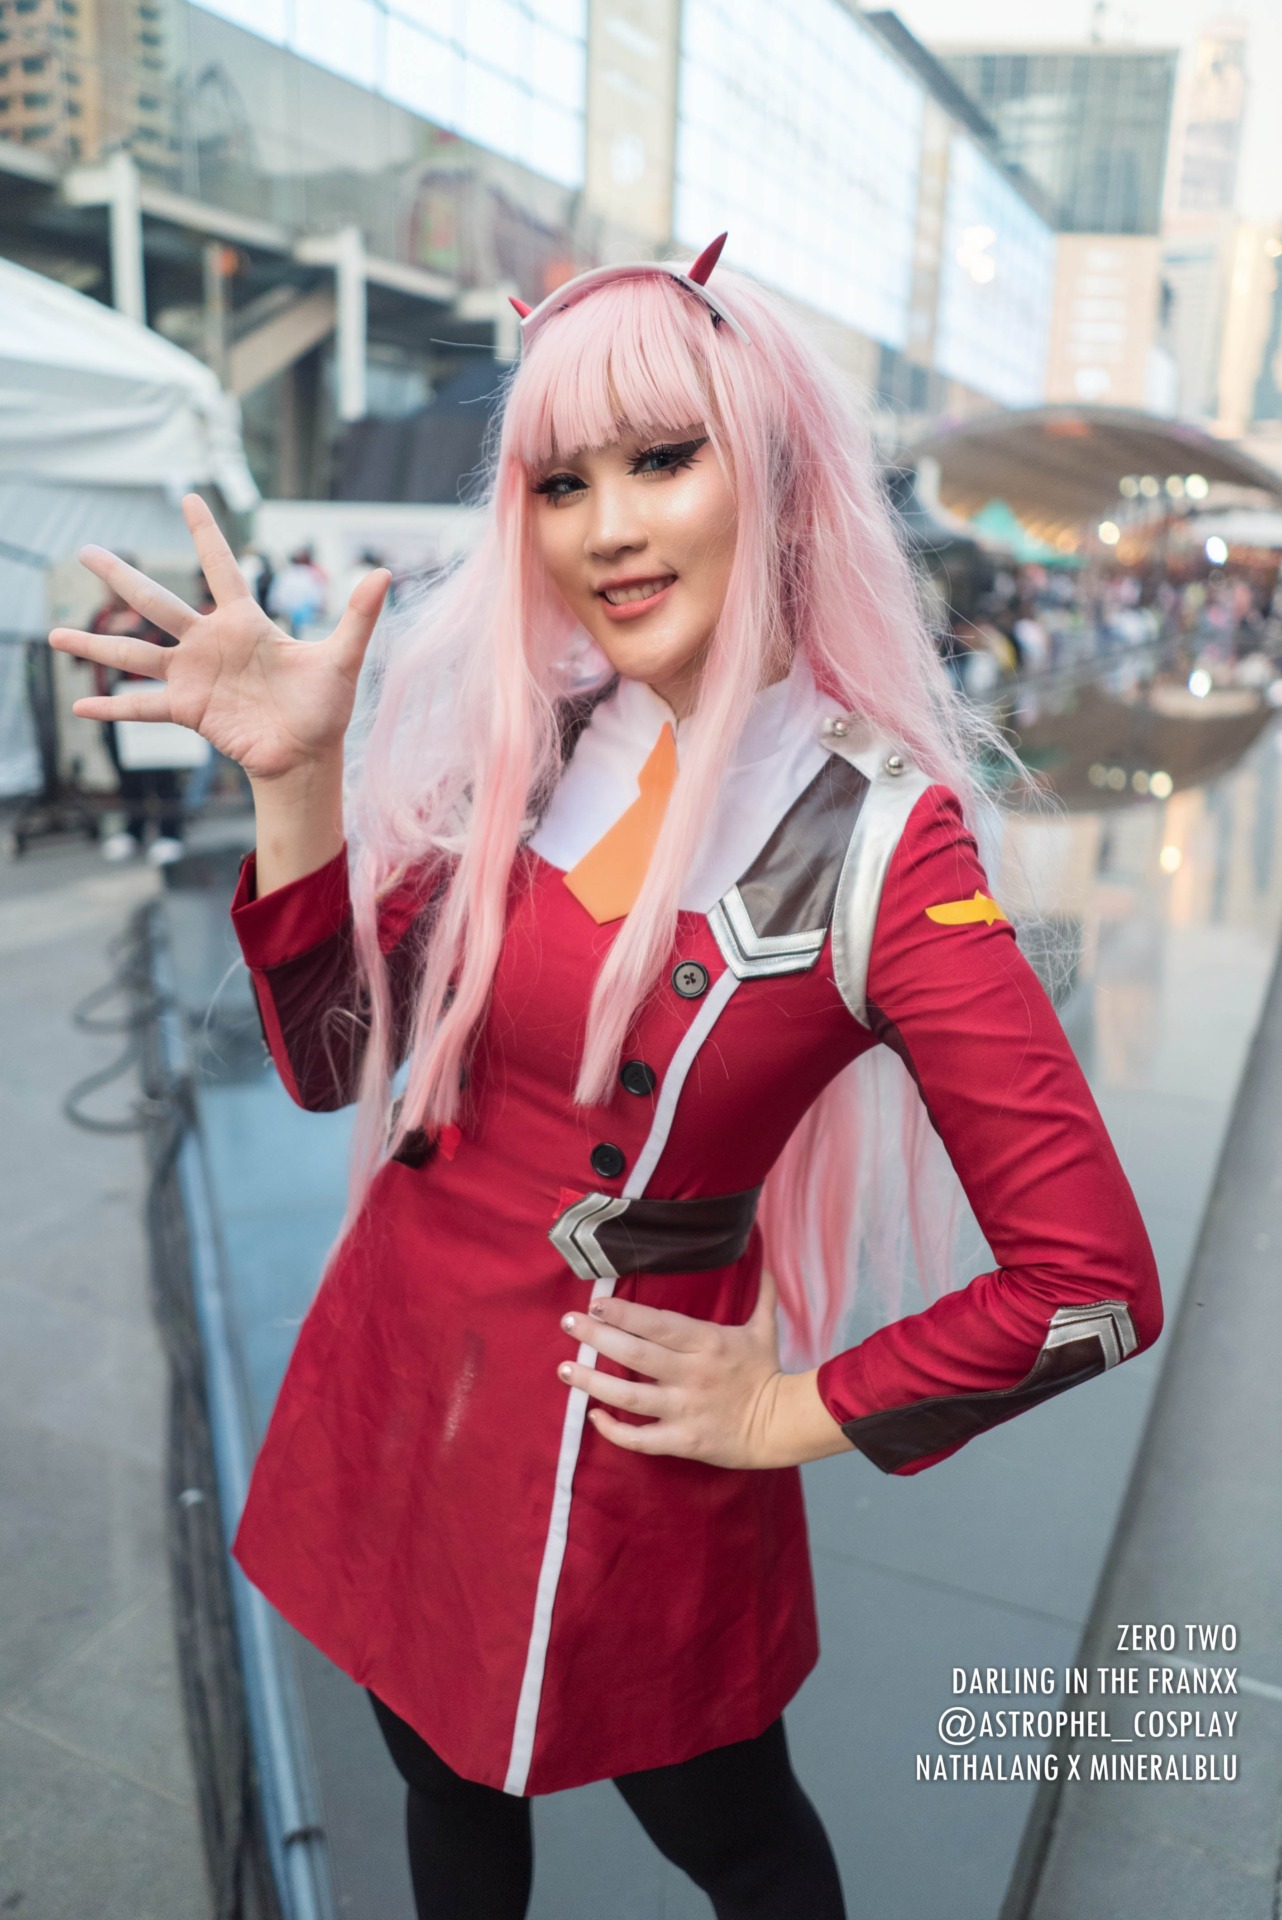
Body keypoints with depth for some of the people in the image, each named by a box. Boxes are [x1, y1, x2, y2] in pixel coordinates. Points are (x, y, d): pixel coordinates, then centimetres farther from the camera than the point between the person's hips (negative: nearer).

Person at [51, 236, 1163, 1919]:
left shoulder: (879, 833, -19)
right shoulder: (532, 739, -3)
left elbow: (1092, 1284, -17)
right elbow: (331, 1057, -2)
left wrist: (797, 1413, -10)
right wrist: (293, 775, -14)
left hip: (615, 1448, -4)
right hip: (387, 1382, 5)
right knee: (446, 1784, 29)